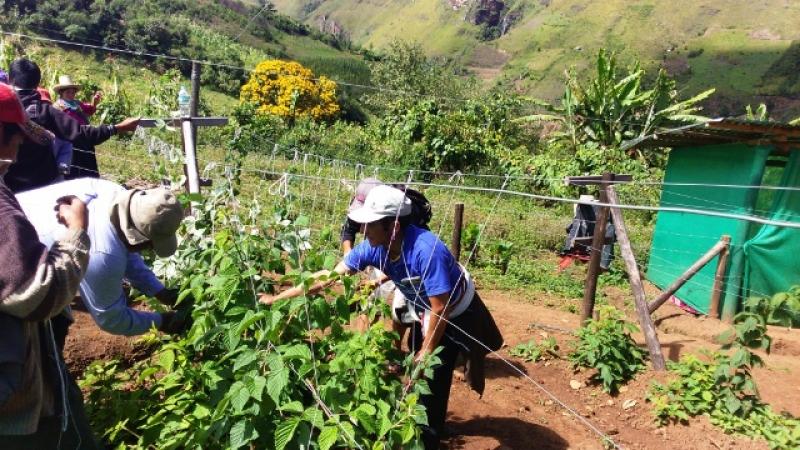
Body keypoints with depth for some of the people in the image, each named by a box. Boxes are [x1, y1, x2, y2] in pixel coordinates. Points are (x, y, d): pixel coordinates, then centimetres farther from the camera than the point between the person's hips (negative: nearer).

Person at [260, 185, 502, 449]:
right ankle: (421, 427, 46)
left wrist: (427, 351, -19)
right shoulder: (373, 247, -22)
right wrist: (277, 299, -14)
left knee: (432, 380, -3)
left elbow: (441, 309, -32)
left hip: (456, 314, -6)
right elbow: (329, 277, -15)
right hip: (425, 312, 7)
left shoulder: (426, 250, -41)